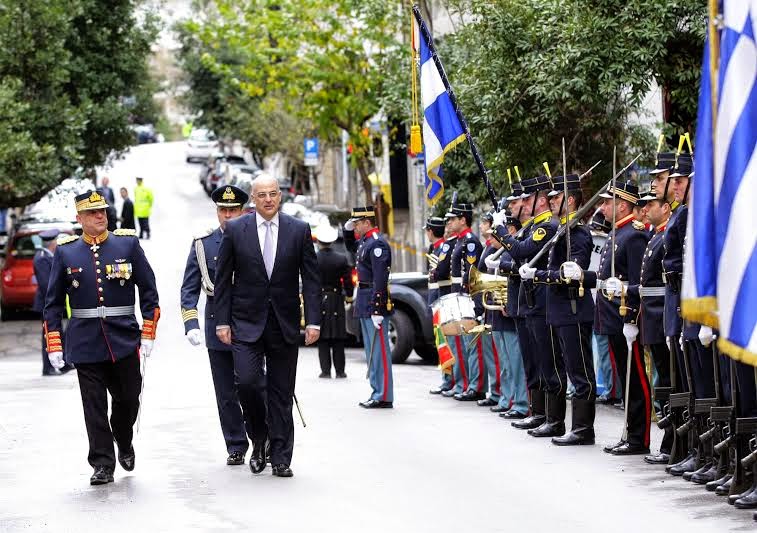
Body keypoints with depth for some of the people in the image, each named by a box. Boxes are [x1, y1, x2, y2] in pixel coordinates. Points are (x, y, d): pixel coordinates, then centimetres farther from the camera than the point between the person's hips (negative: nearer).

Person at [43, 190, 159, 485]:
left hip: (124, 339, 0)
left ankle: (124, 444, 35)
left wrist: (148, 333, 0)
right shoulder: (66, 252, 3)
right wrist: (54, 344, 0)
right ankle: (103, 463, 5)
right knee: (94, 405, -1)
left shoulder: (128, 244, 3)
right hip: (85, 343, 0)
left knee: (128, 399, 8)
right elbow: (53, 302, 6)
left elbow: (149, 291, 5)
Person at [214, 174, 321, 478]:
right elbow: (223, 279, 3)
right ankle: (259, 440, 10)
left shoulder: (299, 231, 2)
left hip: (284, 324, 1)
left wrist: (313, 321, -5)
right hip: (246, 323, -1)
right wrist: (222, 321, -3)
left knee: (281, 393, 3)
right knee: (247, 381, -15)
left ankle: (280, 458, 10)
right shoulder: (235, 230, 0)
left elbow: (310, 279, 3)